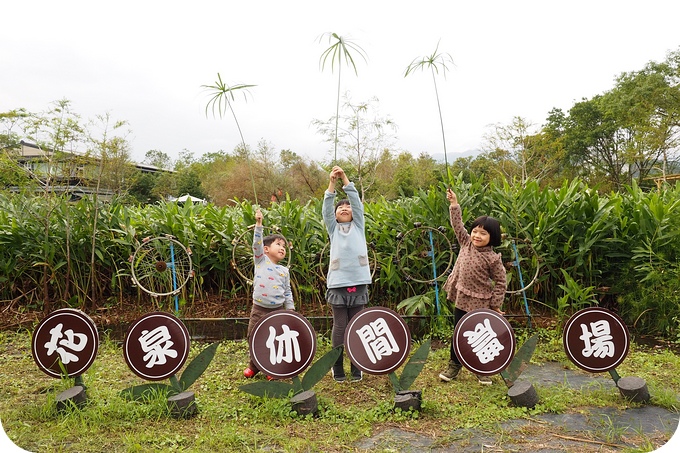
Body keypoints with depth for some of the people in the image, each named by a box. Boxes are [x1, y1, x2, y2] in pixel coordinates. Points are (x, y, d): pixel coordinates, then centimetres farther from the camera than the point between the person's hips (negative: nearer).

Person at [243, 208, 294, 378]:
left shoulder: (284, 271, 8)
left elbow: (288, 292, 11)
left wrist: (291, 310, 6)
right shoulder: (261, 261, 2)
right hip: (259, 309, -1)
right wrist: (259, 224, -20)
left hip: (278, 311, 2)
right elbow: (257, 243, -12)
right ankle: (254, 366, 26)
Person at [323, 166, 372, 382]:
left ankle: (356, 368, 17)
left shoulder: (358, 226, 13)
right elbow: (326, 207, -2)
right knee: (339, 326, 4)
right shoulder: (333, 228, 12)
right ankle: (337, 368, 15)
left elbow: (357, 201, 2)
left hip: (358, 283, 1)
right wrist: (332, 182, -13)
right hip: (337, 283, -1)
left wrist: (345, 178, -6)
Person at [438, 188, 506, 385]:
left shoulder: (492, 258, -14)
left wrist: (496, 304, -8)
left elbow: (501, 282, -9)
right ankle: (454, 365, 28)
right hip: (462, 300, 4)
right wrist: (454, 204, -2)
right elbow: (457, 224, 2)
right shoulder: (466, 244, -1)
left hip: (481, 304, -4)